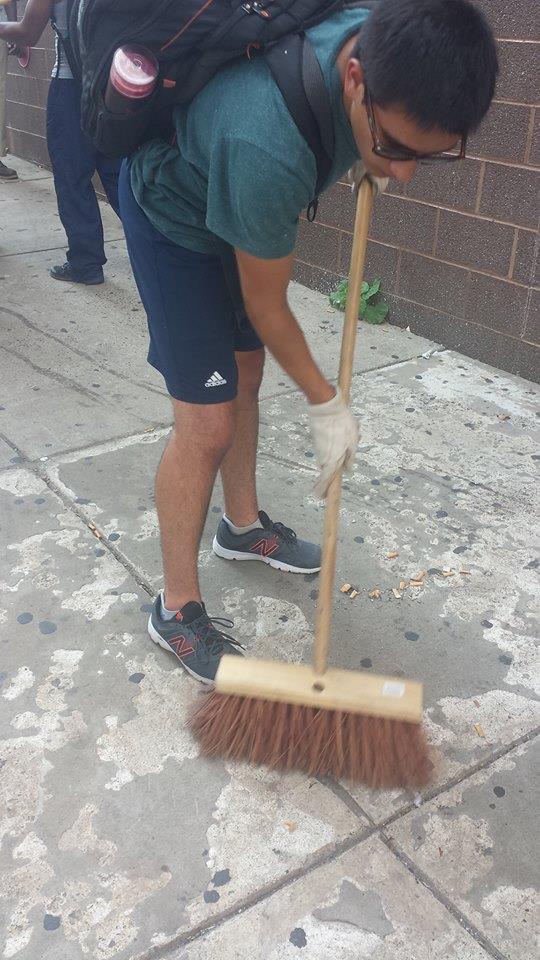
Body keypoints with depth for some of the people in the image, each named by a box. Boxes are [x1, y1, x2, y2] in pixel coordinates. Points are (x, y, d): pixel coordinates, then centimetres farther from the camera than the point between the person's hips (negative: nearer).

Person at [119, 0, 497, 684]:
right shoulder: (267, 148, -42)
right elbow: (266, 306, -26)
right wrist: (325, 403, -14)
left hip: (233, 196, 8)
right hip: (172, 215, -8)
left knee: (245, 371, 17)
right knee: (208, 423, -10)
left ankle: (242, 526, 39)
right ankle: (177, 609, 9)